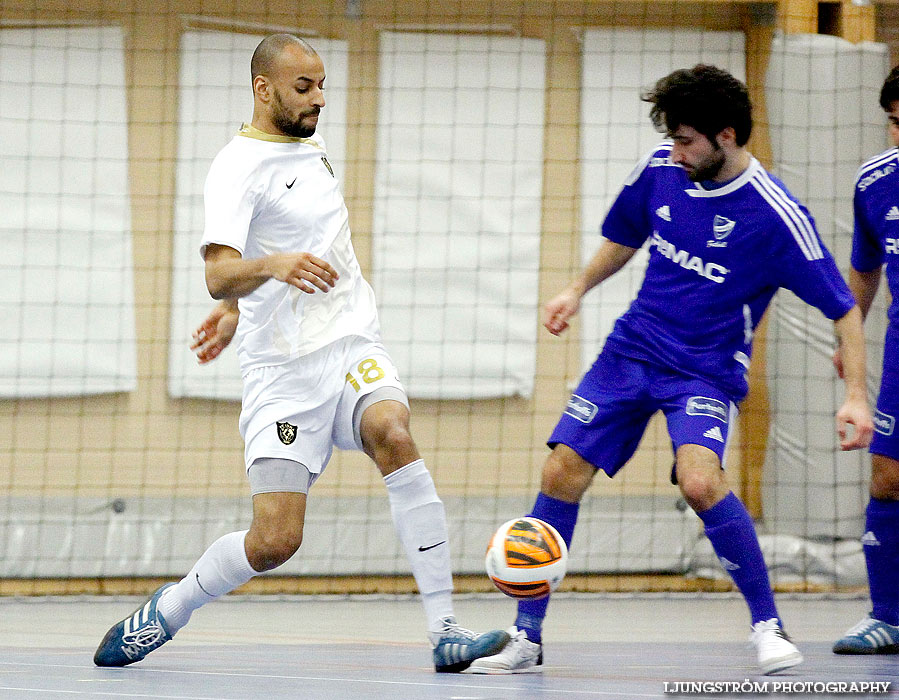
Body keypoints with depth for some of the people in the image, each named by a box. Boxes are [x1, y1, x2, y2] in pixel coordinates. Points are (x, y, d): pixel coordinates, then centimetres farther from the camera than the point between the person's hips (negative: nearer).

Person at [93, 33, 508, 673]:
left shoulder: (312, 150, 15)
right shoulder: (239, 168, -9)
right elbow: (219, 273, -23)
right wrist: (271, 267, -43)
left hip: (354, 347, 5)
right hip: (285, 371, -5)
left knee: (394, 434, -28)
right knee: (275, 539, -12)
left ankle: (446, 631, -31)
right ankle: (165, 614, 18)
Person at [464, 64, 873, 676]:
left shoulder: (775, 215, -19)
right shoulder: (660, 171, -3)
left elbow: (843, 308, -14)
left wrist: (856, 395, -22)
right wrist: (579, 290, 10)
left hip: (707, 371, -5)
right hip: (632, 350, 5)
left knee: (700, 481, -30)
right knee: (562, 473, -5)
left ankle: (768, 626, -13)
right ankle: (527, 638, 7)